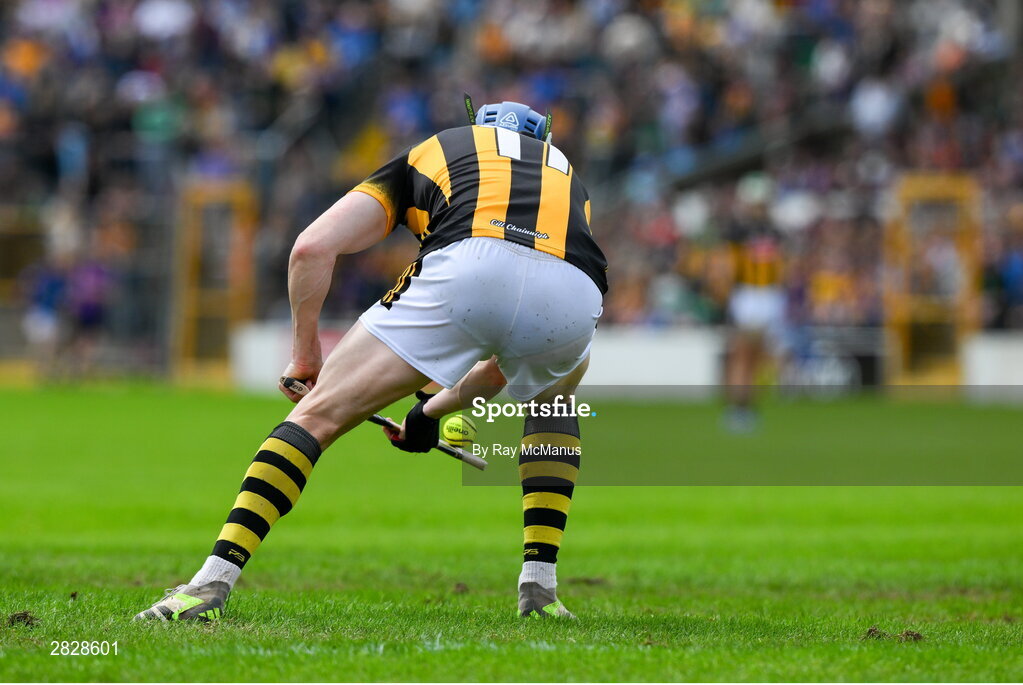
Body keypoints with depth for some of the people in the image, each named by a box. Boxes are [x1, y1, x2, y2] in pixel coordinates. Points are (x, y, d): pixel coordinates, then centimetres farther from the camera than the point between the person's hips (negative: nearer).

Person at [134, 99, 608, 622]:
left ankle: (212, 582, -4)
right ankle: (540, 587, 24)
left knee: (318, 415, 9)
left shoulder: (427, 153, 35)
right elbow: (509, 362, 44)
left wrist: (305, 354, 32)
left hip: (462, 272, -3)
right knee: (551, 402, 37)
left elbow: (312, 248, 20)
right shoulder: (565, 171, 42)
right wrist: (434, 409, 54)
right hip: (573, 296, 3)